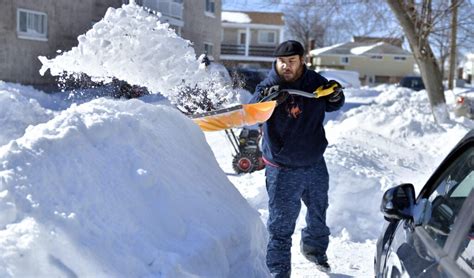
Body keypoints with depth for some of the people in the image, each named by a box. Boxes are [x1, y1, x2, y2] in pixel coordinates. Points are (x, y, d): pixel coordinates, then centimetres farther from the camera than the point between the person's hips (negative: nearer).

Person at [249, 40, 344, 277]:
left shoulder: (315, 82, -4)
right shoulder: (269, 86, -15)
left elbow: (331, 106, 15)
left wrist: (335, 96, -9)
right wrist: (264, 97, -51)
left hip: (315, 163, 5)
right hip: (283, 169, -4)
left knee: (319, 213, 25)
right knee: (281, 225, -3)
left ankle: (315, 249, 51)